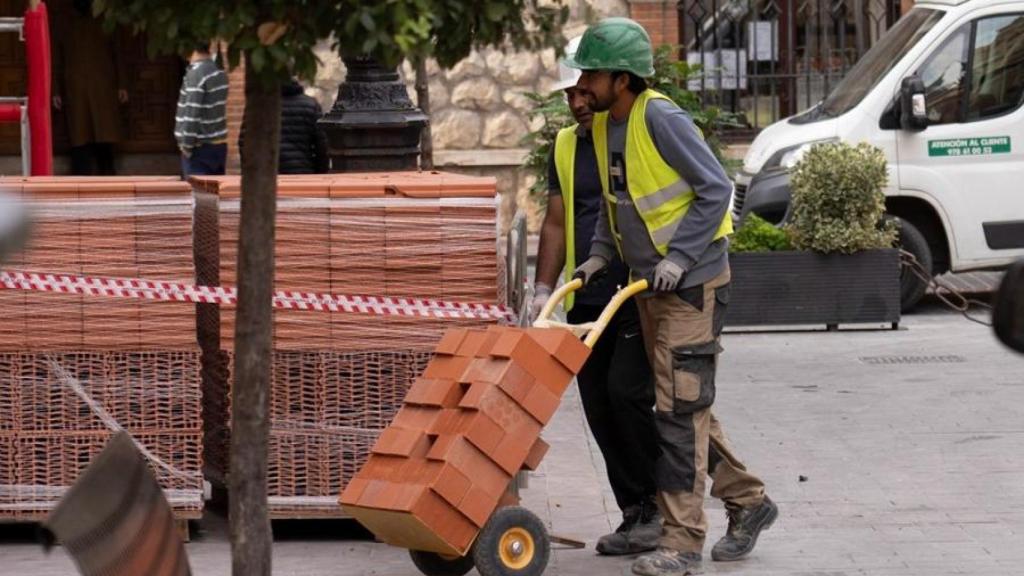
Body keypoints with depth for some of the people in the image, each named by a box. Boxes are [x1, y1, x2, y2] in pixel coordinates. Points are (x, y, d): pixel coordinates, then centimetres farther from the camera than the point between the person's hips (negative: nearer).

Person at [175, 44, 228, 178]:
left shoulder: (195, 74, -17)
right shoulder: (219, 73, 9)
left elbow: (192, 113, -19)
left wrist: (186, 144, -13)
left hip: (201, 148, -8)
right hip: (219, 146, 8)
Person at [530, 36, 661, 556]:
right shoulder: (566, 148, 14)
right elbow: (556, 222, 15)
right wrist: (544, 289, 4)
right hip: (587, 302, 6)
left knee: (626, 392, -17)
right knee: (600, 412, 3)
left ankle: (661, 505, -4)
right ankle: (635, 516, 10)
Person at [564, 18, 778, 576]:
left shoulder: (662, 120, -20)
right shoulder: (603, 126, 6)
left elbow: (716, 189, -19)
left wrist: (678, 257, -23)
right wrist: (600, 253, 5)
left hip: (692, 282, -9)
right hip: (648, 285, 9)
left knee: (680, 409, -8)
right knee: (683, 405, 14)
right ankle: (747, 502, 28)